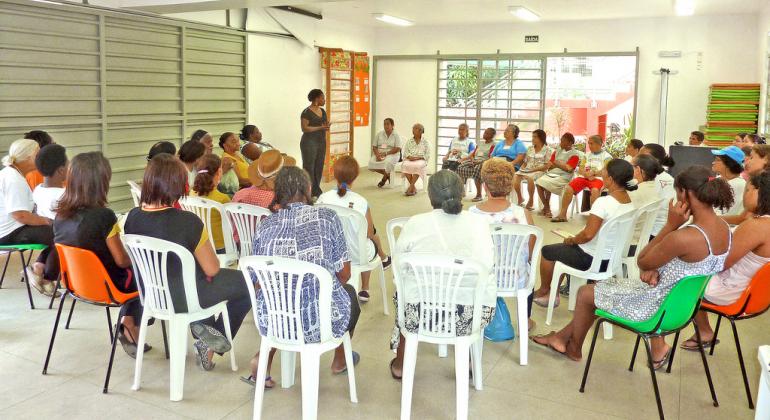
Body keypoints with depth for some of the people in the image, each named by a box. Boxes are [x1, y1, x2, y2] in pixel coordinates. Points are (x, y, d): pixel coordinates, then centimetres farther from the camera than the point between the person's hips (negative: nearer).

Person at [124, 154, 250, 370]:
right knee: (246, 283, 14)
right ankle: (209, 345, 15)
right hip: (184, 298, -7)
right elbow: (212, 270, -18)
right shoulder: (187, 221, -28)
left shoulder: (133, 217, -9)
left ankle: (202, 326, 21)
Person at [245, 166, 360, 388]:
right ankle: (340, 359, 47)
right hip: (321, 322, -2)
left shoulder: (265, 225, 2)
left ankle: (264, 357, 20)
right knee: (349, 292, 31)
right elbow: (344, 274, 0)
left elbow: (257, 279, 9)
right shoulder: (327, 217, -5)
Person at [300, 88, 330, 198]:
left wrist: (327, 125, -4)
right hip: (309, 143, -7)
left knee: (319, 167, 7)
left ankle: (316, 190, 13)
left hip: (321, 142, 7)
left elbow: (326, 124, 20)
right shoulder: (306, 112, -10)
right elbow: (304, 128, -15)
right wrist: (320, 128, -21)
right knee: (309, 167, -5)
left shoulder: (323, 111, 13)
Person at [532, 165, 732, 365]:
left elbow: (642, 262, -17)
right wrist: (654, 270, -10)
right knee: (609, 288, 24)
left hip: (659, 309, -9)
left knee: (585, 293, 13)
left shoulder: (684, 237, -34)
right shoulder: (722, 227, -5)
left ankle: (574, 348, 38)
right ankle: (563, 336, 35)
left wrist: (670, 225, -20)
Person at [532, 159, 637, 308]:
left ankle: (544, 291, 36)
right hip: (613, 258, 8)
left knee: (547, 251, 14)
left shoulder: (603, 202, -28)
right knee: (564, 248, 28)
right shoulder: (629, 201, -2)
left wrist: (572, 240, -8)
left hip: (592, 259, -8)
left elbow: (588, 234, -28)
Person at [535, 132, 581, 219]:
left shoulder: (575, 154, -1)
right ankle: (546, 207, -13)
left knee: (547, 184, -29)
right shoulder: (558, 151, 17)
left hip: (563, 177, -6)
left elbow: (568, 168, -13)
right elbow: (549, 163, 13)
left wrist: (556, 163, -2)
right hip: (551, 174, 6)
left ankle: (547, 207, -10)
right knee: (539, 182, -22)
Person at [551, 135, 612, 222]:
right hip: (584, 177, 4)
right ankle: (562, 214, -14)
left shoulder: (606, 156, 7)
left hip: (598, 178, -4)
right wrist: (586, 174, -9)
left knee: (595, 190, -39)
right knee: (568, 188, -20)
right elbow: (580, 169, 12)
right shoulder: (587, 155, 21)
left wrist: (593, 173, -15)